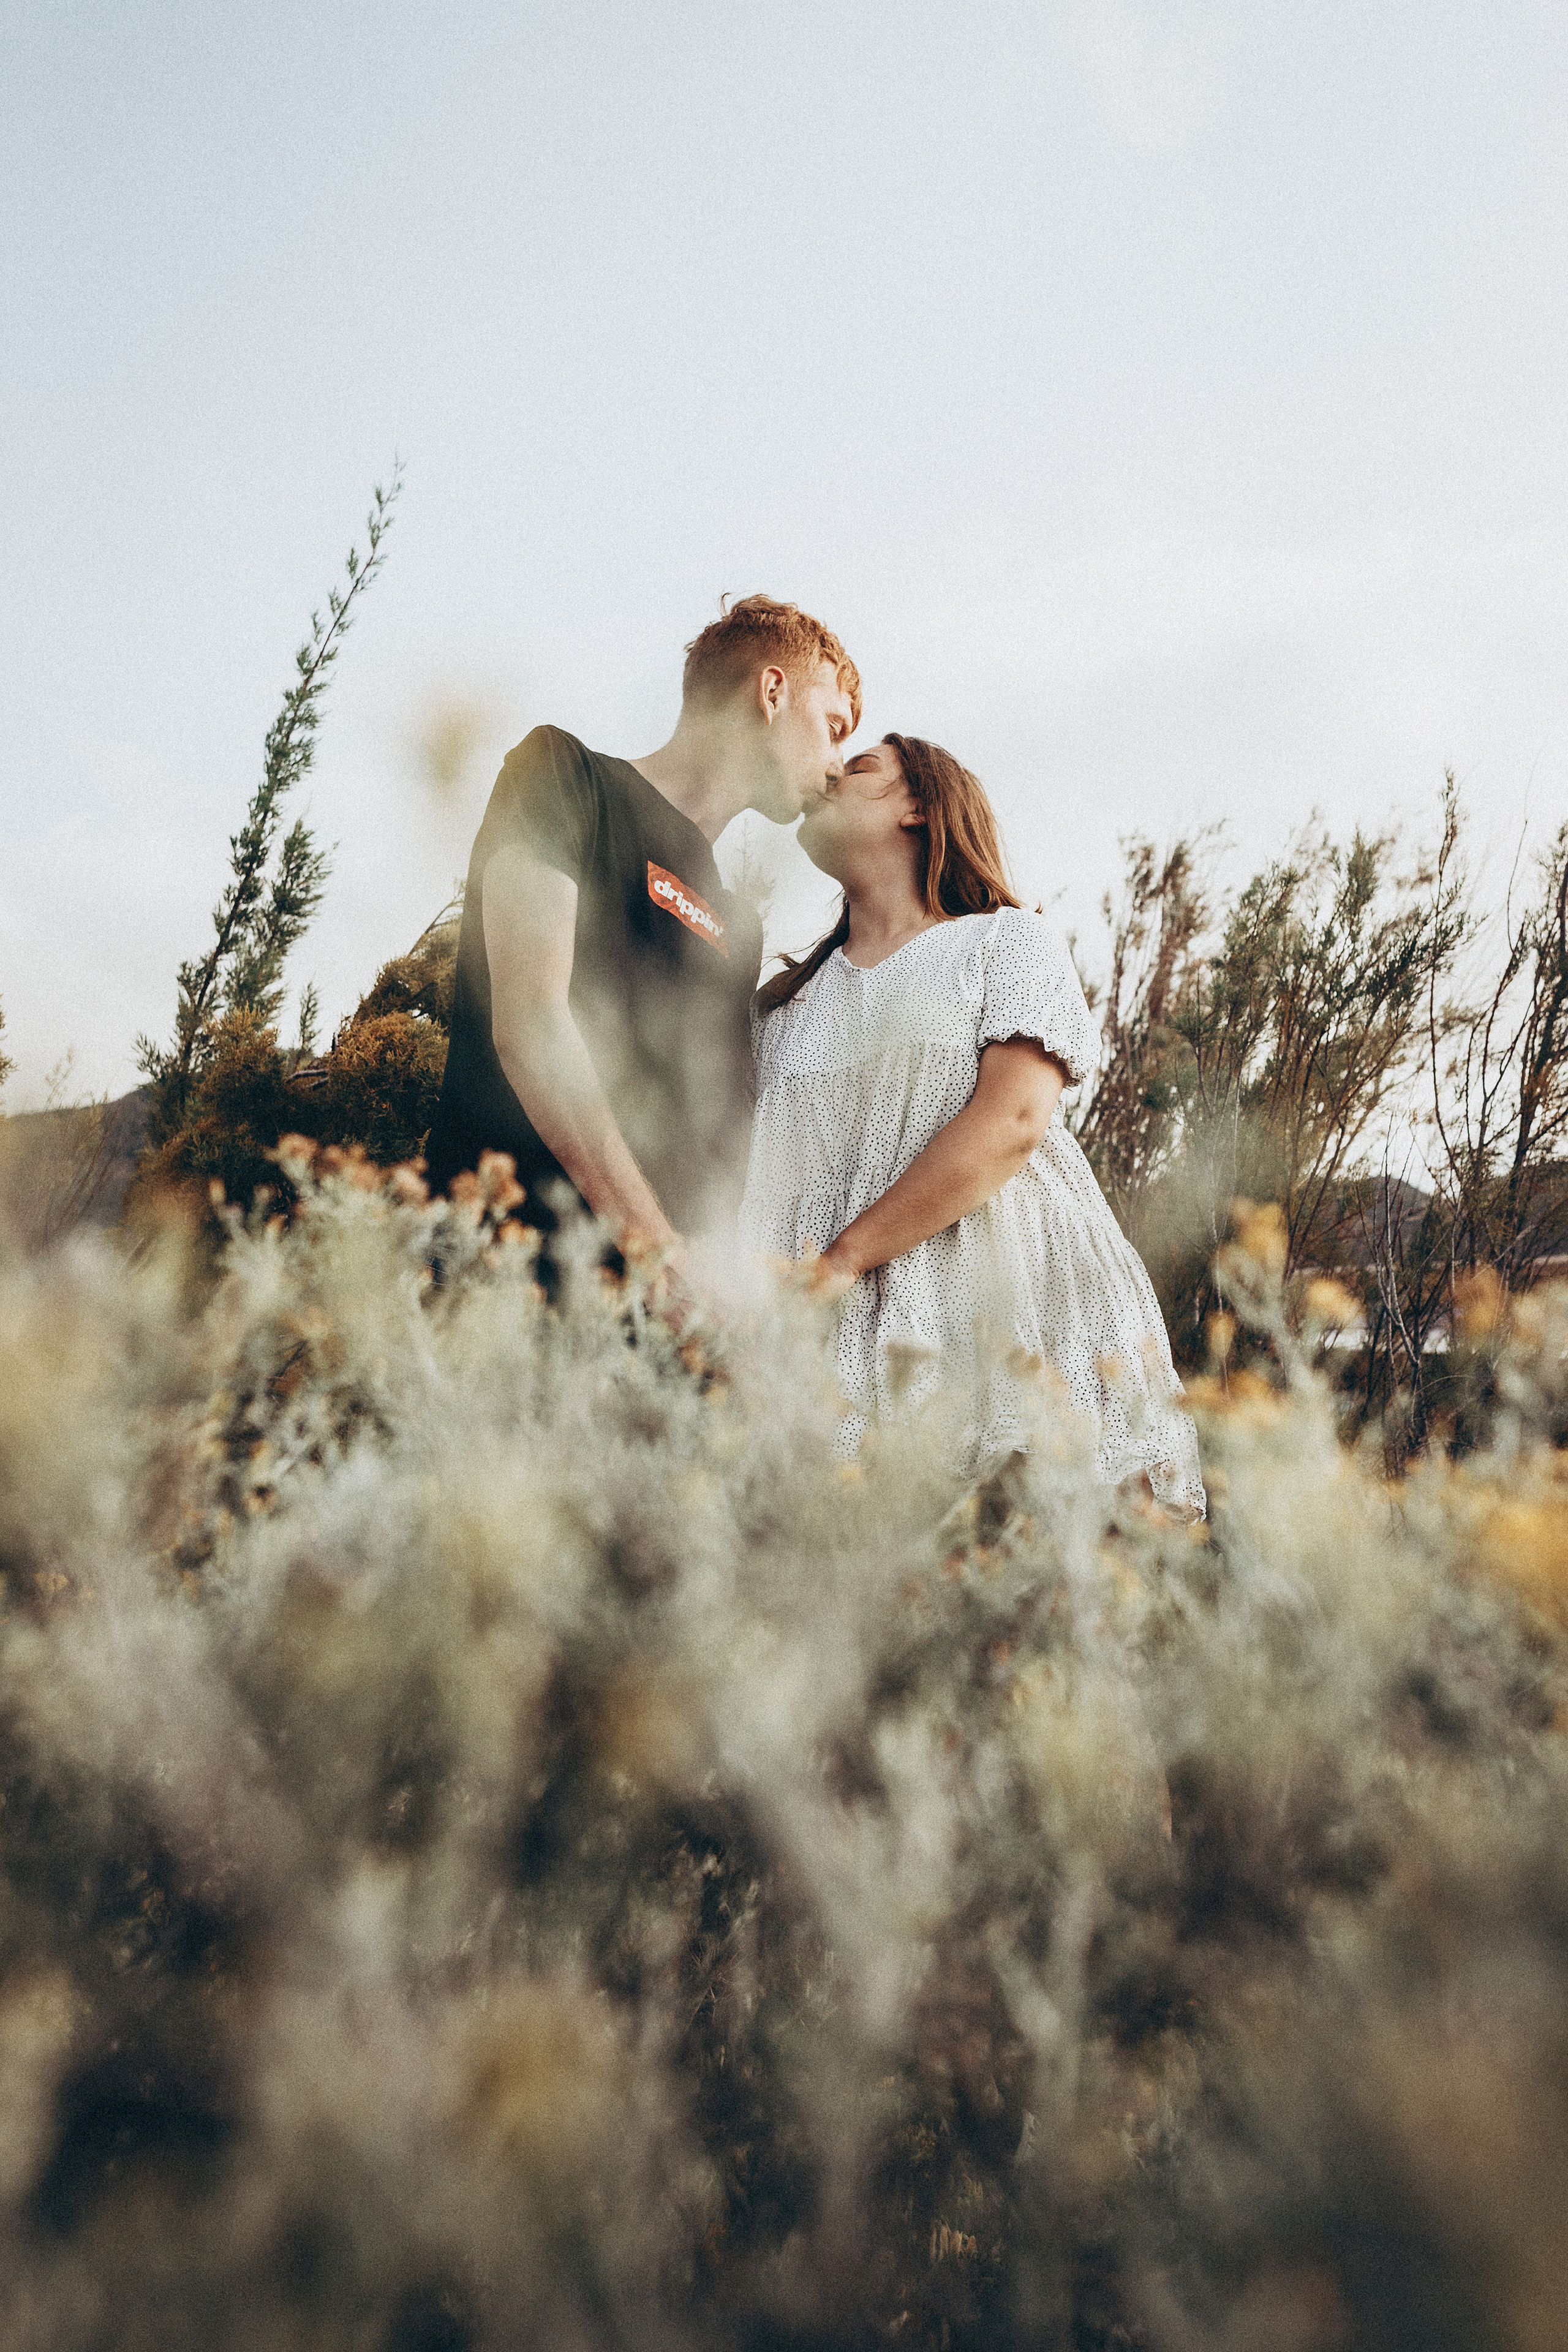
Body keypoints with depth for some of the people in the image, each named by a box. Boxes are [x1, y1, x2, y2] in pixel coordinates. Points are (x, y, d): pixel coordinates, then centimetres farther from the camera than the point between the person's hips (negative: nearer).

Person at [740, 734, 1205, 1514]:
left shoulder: (1008, 939, 10)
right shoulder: (785, 1003, 24)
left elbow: (1013, 1121, -7)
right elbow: (755, 1177, 16)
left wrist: (843, 1258, -12)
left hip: (1008, 1299, -3)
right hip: (843, 1328, 3)